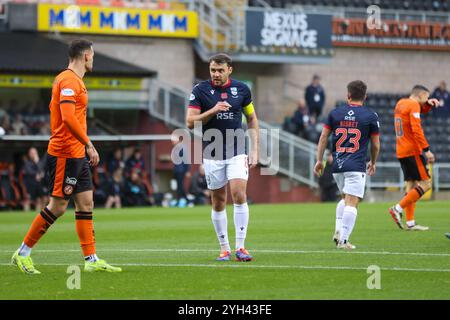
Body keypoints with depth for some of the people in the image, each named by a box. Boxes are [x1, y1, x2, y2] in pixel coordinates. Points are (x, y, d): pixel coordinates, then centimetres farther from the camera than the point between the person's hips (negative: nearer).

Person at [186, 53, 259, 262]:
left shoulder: (241, 89, 2)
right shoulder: (200, 90, -3)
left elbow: (252, 120, 11)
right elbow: (190, 122, -6)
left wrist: (255, 150, 5)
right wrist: (212, 111, -20)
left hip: (237, 152, 0)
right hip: (212, 154, 0)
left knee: (239, 195, -15)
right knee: (218, 202, 5)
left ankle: (240, 247, -11)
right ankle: (224, 248, 15)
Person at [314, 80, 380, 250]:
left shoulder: (335, 113, 8)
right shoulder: (371, 116, 1)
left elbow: (323, 137, 7)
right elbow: (375, 145, 6)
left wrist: (319, 160, 15)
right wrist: (373, 163, 22)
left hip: (337, 165, 4)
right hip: (356, 166, -4)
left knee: (345, 198, 23)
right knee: (352, 203, -6)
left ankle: (338, 231, 10)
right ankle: (343, 240, -13)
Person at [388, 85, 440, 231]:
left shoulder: (401, 103, 17)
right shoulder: (413, 105, -10)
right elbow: (416, 129, -20)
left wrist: (429, 103, 17)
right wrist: (427, 150, -21)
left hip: (401, 152, 9)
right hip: (412, 152, -9)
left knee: (411, 185, 9)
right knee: (425, 183, -6)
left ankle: (410, 223, 6)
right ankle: (398, 209, -12)